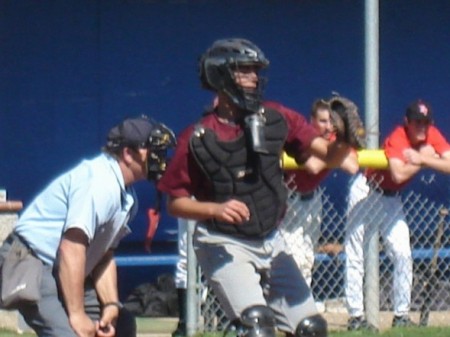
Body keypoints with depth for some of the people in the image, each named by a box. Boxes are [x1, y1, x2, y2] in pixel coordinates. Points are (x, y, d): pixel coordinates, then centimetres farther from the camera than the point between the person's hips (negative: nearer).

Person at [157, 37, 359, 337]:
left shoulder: (276, 119, -2)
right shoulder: (197, 138, -12)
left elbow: (328, 154, -8)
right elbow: (175, 203, -8)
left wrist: (342, 143, -31)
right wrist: (215, 209, -25)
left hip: (269, 242, 5)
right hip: (224, 245, -5)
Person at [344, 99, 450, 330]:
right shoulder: (397, 139, -26)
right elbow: (399, 174, -41)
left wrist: (422, 159, -29)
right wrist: (424, 159, -28)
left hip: (391, 198, 6)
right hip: (366, 192, -6)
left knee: (402, 255, -2)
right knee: (355, 256, -4)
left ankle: (401, 315, 4)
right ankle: (355, 315, -1)